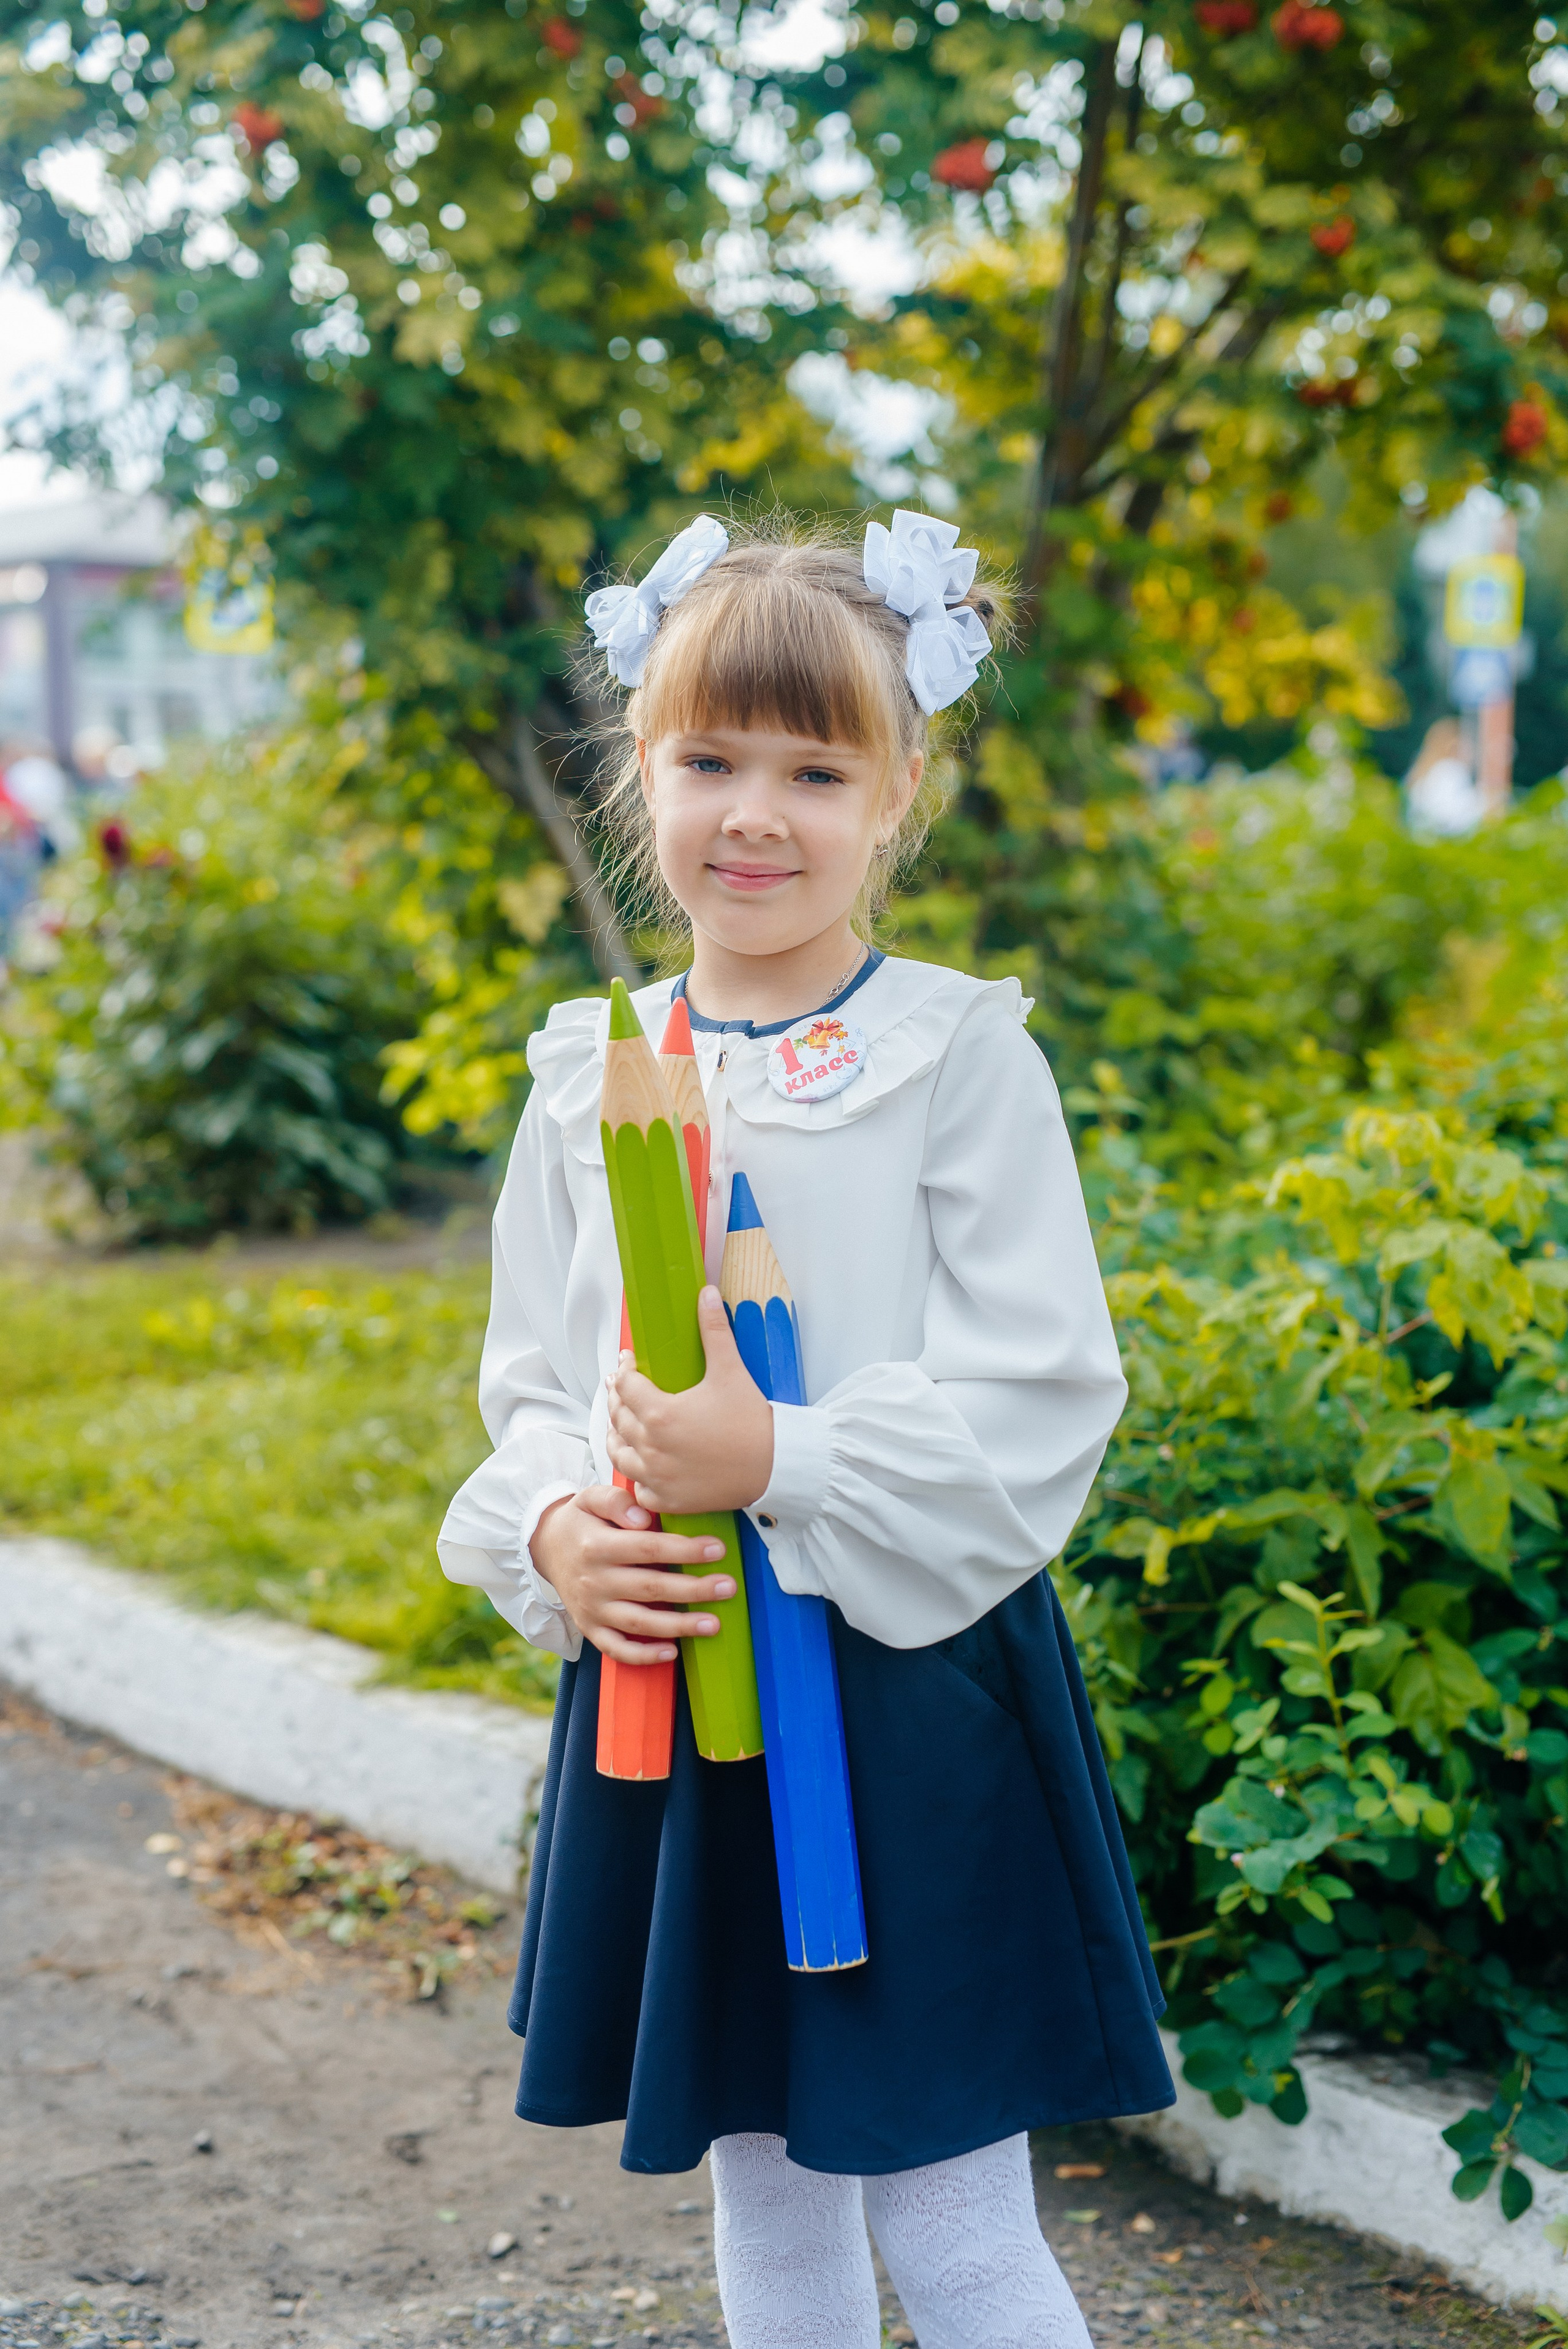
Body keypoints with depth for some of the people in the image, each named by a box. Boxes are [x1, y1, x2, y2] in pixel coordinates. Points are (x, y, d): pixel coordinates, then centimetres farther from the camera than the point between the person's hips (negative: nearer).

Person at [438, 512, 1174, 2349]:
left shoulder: (961, 1053, -8)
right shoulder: (593, 1071, 6)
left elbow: (1038, 1398, -12)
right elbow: (530, 1382, 11)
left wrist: (784, 1467, -21)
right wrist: (554, 1534, -9)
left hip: (914, 1697, -5)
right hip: (666, 1686, 5)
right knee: (761, 2197, 18)